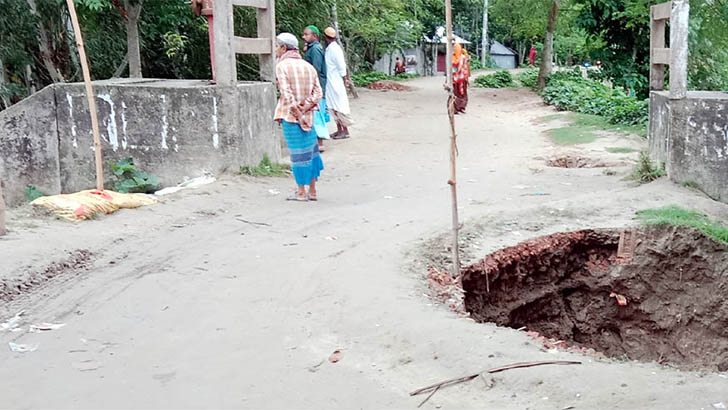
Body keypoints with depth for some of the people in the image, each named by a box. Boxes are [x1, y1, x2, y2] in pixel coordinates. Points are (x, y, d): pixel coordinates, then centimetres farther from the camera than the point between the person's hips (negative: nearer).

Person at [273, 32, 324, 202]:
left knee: (298, 153, 0)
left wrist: (298, 114, -13)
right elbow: (318, 92, 1)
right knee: (310, 151, 12)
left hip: (290, 116, -5)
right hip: (308, 116, 6)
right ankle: (312, 191, 17)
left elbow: (287, 94, -16)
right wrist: (304, 109, -6)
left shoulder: (282, 66, -8)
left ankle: (301, 193, 8)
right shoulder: (308, 66, 10)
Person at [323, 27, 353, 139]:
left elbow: (341, 67, -17)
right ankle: (339, 130, 18)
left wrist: (343, 80, -12)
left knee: (339, 107, -3)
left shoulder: (334, 49, -16)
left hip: (336, 84, -9)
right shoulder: (329, 48, 10)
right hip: (330, 84, 9)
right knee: (334, 108, 12)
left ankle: (345, 131, 3)